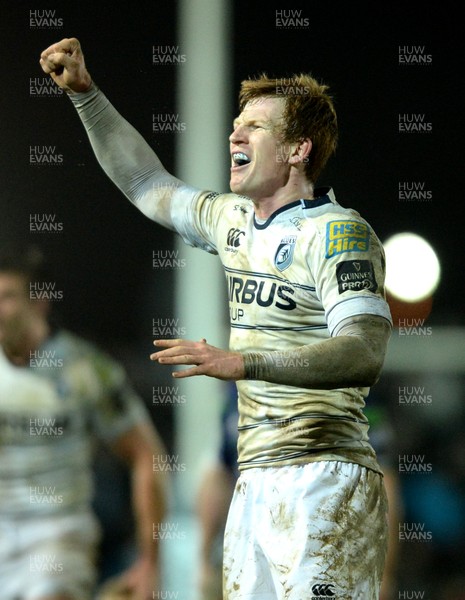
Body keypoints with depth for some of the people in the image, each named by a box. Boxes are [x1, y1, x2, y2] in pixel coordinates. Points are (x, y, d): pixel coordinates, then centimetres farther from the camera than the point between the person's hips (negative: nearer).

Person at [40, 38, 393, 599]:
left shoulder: (338, 232, -8)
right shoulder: (235, 221, 17)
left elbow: (365, 353, -22)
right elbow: (147, 182, 33)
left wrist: (241, 363, -31)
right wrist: (84, 92, 26)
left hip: (323, 485, -8)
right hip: (254, 484, 8)